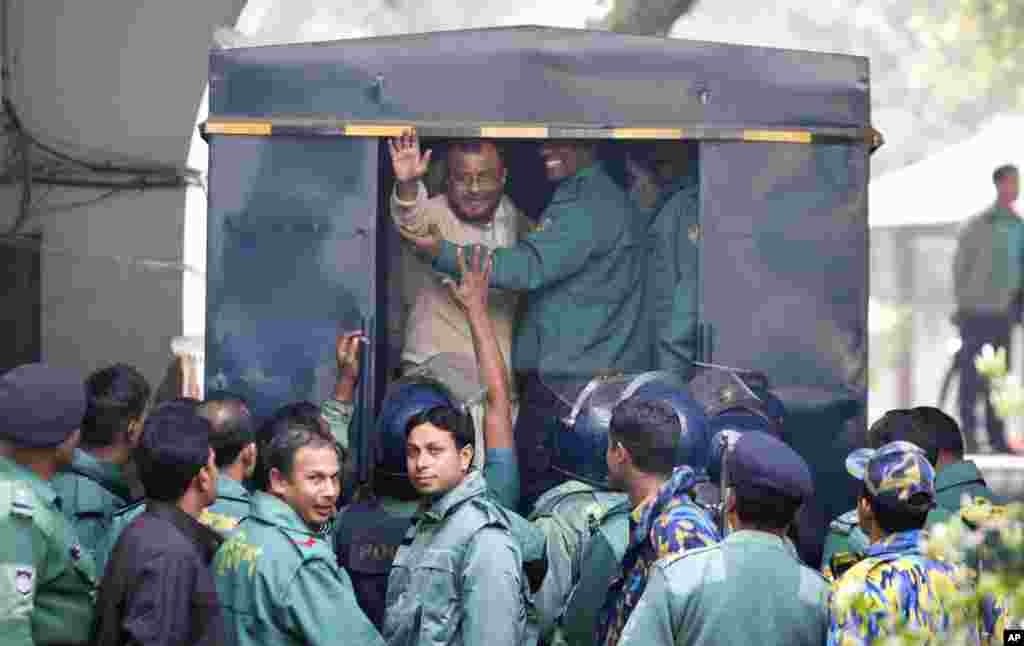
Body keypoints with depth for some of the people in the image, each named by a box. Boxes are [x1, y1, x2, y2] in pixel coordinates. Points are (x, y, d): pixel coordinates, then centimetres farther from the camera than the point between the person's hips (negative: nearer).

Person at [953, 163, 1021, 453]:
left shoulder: (1018, 226, 8)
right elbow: (959, 267, -2)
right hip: (977, 313, -5)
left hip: (1002, 313, 5)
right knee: (972, 375, -3)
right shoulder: (978, 227, -6)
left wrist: (1015, 306, 6)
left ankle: (997, 437, 11)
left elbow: (1018, 267, 14)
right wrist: (964, 303, -3)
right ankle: (969, 433, 2)